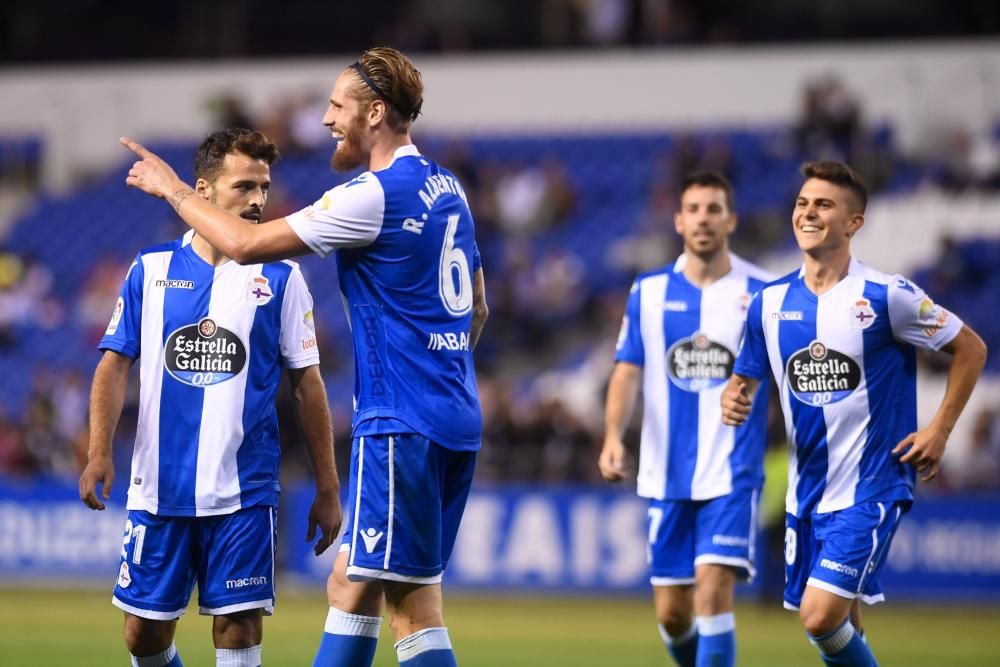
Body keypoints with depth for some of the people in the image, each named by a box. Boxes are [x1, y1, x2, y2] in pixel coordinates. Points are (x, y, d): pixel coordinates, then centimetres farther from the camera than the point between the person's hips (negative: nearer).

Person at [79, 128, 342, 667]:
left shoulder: (279, 278, 3)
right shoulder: (151, 270, 5)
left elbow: (306, 383, 4)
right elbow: (115, 364, 5)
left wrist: (327, 487, 2)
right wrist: (99, 452, -8)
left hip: (243, 493, -1)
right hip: (158, 487, 1)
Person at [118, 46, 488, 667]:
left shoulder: (375, 196, -14)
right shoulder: (446, 187, 14)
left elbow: (248, 243, -13)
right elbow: (477, 308, 23)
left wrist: (172, 189, 0)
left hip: (402, 423, -9)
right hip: (455, 419, 9)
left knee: (413, 605, -8)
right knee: (351, 582, 12)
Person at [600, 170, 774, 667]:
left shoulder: (761, 292, -1)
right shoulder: (648, 292, 6)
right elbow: (628, 370, 2)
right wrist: (613, 435, -12)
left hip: (732, 475, -3)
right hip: (667, 474, 3)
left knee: (713, 593, -17)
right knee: (671, 613, 6)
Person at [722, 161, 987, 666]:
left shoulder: (885, 296, -11)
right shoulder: (771, 301, 4)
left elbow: (970, 349, -2)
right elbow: (745, 377, 15)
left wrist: (939, 431, -7)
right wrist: (733, 398, -8)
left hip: (870, 488, -6)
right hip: (806, 489, 6)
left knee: (821, 615, -18)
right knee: (838, 624, 10)